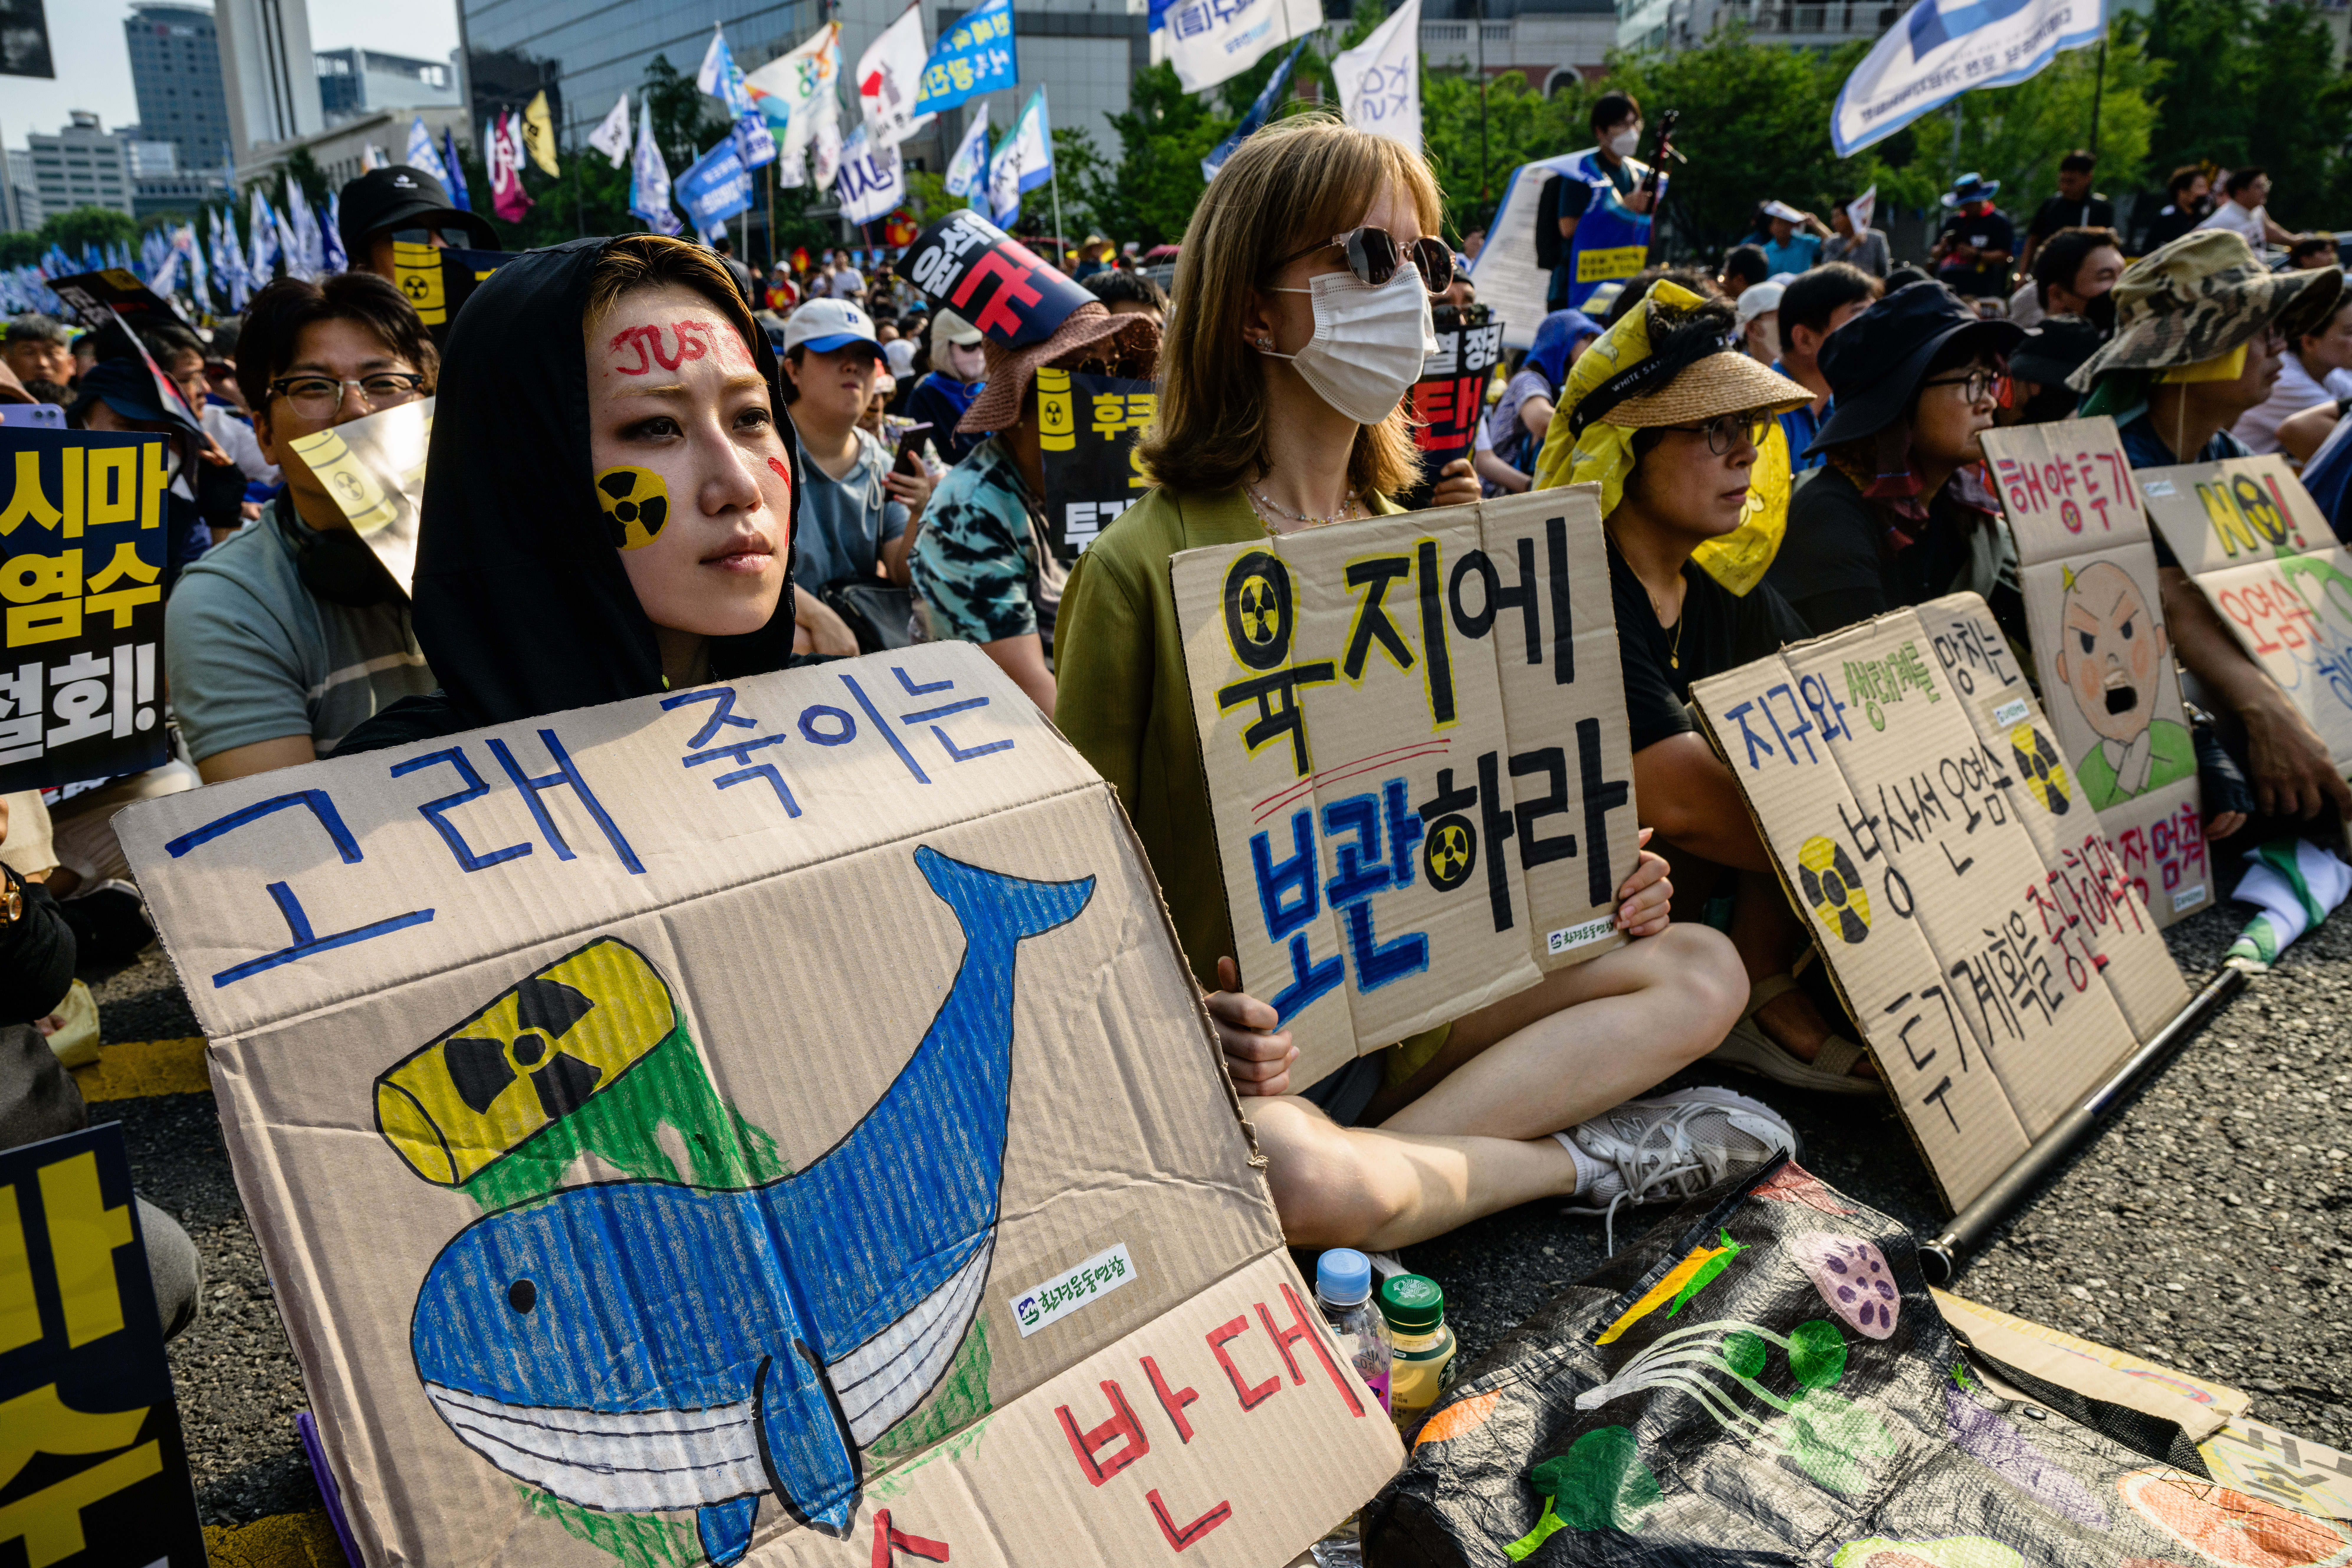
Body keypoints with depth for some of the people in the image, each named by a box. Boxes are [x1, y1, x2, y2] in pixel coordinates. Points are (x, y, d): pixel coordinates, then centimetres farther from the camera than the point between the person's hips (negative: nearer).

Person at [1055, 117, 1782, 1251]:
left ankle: (1390, 1155, -16)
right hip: (1253, 1045, -6)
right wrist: (1180, 1021, -29)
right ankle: (1583, 1159, -10)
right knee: (1297, 1179, -37)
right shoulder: (1146, 563, -13)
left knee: (1699, 973, -6)